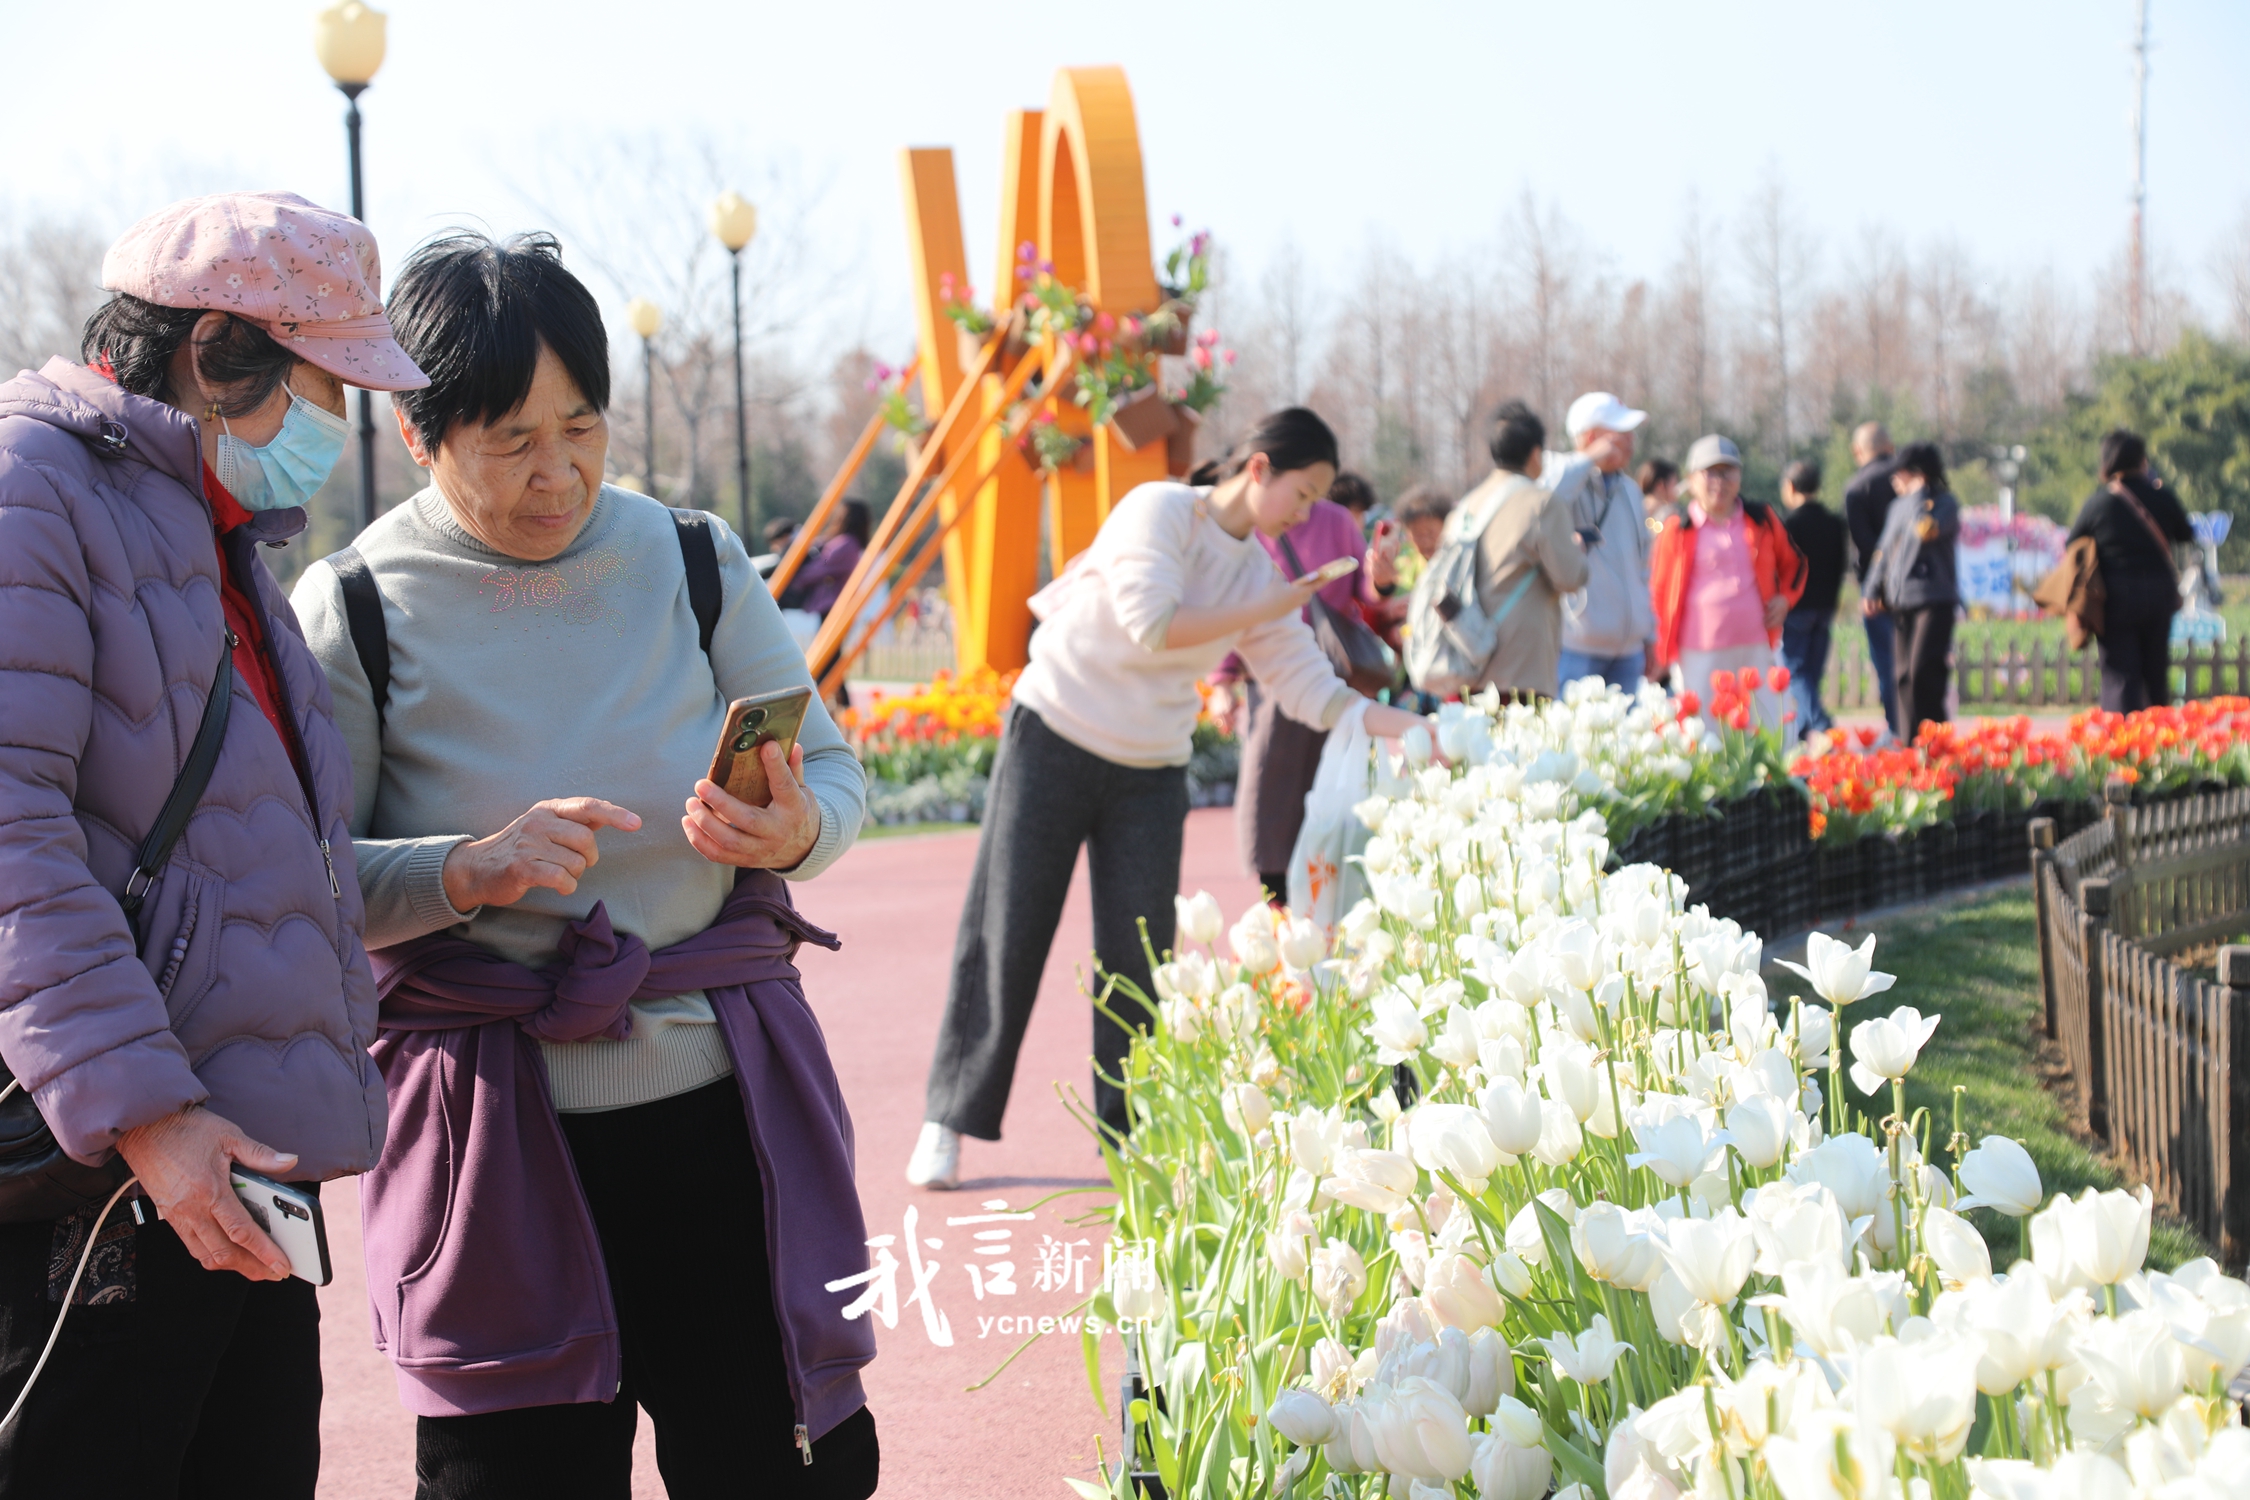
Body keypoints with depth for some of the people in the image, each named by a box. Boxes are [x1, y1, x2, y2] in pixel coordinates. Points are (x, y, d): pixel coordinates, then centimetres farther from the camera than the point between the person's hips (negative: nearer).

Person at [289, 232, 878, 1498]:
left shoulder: (693, 561, 4)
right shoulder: (356, 611, -3)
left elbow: (836, 772, 9)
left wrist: (792, 831, -13)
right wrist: (472, 872, -21)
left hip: (723, 1100, 2)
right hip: (496, 1139, -2)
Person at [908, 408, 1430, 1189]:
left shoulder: (1259, 574, 5)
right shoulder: (1159, 511, -13)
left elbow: (1311, 689, 5)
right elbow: (1152, 625, -25)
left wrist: (1410, 729, -5)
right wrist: (1260, 613, -17)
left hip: (1150, 771, 5)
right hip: (1054, 740, -5)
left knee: (1140, 951, 1)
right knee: (1006, 937, -2)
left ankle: (1128, 1131, 11)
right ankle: (948, 1124, 7)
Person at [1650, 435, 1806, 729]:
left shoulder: (1762, 520, 11)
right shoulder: (1677, 530, 2)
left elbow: (1793, 563, 26)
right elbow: (1658, 591, 6)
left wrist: (1786, 598, 7)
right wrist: (1660, 649, 2)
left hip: (1755, 649, 3)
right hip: (1698, 657, -3)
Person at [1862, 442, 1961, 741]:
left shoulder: (1944, 503, -3)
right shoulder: (1898, 505, 19)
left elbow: (1927, 529, -23)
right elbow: (1884, 549, 24)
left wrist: (1919, 493, -10)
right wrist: (1873, 590, 15)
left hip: (1934, 601, -7)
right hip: (1901, 602, 7)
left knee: (1923, 674, -17)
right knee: (1905, 677, 5)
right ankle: (1910, 744, 10)